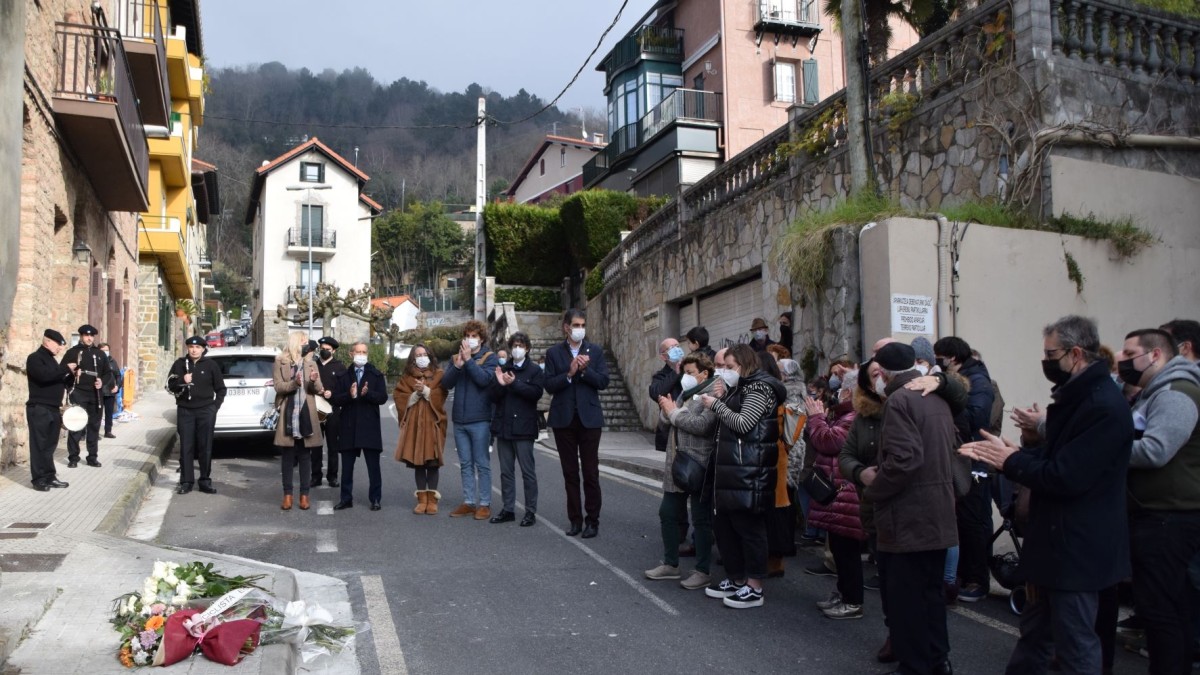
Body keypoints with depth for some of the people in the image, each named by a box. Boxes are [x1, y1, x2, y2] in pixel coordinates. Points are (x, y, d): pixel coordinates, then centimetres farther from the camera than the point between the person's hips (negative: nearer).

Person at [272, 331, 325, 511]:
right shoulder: (280, 362, 4)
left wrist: (314, 382, -17)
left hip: (306, 414, 2)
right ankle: (288, 494, 9)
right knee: (287, 455, 2)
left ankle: (304, 494, 8)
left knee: (305, 456, 3)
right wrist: (294, 383, -23)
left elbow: (318, 390, 4)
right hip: (287, 415, -2)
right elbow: (278, 387, -5)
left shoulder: (311, 364, 11)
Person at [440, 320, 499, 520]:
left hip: (480, 419, -5)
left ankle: (484, 504, 5)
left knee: (482, 463, 0)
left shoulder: (489, 357, 0)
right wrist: (457, 365, -14)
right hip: (459, 419, 5)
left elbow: (485, 379, -17)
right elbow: (446, 383, 1)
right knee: (465, 464, 10)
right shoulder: (456, 357, 12)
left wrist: (469, 360, -15)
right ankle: (469, 502, 17)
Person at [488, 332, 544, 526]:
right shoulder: (503, 370, 13)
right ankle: (508, 509, 17)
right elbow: (494, 396, 7)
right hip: (503, 426, 5)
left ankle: (531, 511, 4)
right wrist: (501, 384, -12)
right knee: (506, 471, 10)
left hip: (523, 427, -5)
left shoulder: (535, 371, 1)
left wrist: (514, 383, -16)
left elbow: (536, 393, -13)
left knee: (528, 471, -1)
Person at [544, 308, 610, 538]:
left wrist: (584, 369, -16)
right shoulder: (554, 353, 4)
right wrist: (569, 374, -17)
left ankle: (592, 520, 9)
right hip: (564, 418, 1)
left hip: (589, 418, -1)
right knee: (570, 472, 7)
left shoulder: (595, 351, 5)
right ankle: (575, 519, 15)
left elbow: (603, 382, -3)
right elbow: (549, 385, -4)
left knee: (590, 472, 1)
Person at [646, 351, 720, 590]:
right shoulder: (686, 392, 15)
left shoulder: (713, 394, -11)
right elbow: (664, 422, 15)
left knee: (701, 520, 2)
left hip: (699, 467, -9)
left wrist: (674, 411, -14)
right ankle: (671, 564, 26)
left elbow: (702, 425, -25)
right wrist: (666, 410, -7)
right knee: (667, 513, 14)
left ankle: (703, 571, 12)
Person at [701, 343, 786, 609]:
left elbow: (743, 423, -19)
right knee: (723, 525, 13)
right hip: (731, 470, 10)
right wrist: (718, 402, 10)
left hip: (749, 472, -10)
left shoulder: (759, 388, -9)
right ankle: (736, 580, 26)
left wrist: (715, 404, -12)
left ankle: (754, 589, 5)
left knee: (749, 527, -3)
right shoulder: (740, 388, 20)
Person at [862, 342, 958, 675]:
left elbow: (903, 460, -26)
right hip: (938, 514, 9)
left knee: (904, 597, 1)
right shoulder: (937, 399, 12)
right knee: (931, 590, 18)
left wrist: (874, 486, -10)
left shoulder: (899, 401, -16)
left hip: (908, 517, -9)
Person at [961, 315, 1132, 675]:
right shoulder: (1076, 398, 11)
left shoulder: (1104, 407, -23)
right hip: (1056, 540, 10)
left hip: (1077, 547, -10)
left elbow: (1064, 477, -27)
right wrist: (1019, 449, -2)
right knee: (1034, 633, 20)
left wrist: (1010, 460, -14)